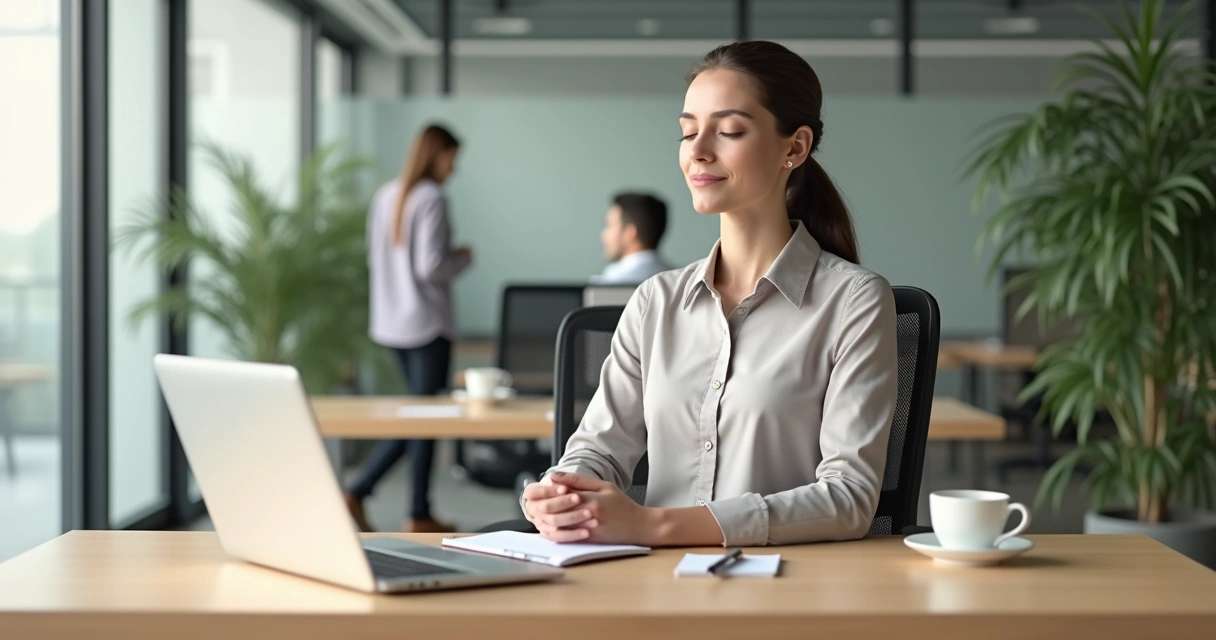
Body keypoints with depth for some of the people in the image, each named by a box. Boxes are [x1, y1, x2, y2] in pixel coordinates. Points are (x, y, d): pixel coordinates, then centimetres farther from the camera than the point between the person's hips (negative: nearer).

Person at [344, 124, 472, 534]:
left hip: (391, 322, 8)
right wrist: (463, 258, -1)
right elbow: (430, 265, -21)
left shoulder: (386, 197, 9)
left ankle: (358, 492, 9)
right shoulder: (431, 199, -15)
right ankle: (419, 516, 11)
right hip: (427, 323, -8)